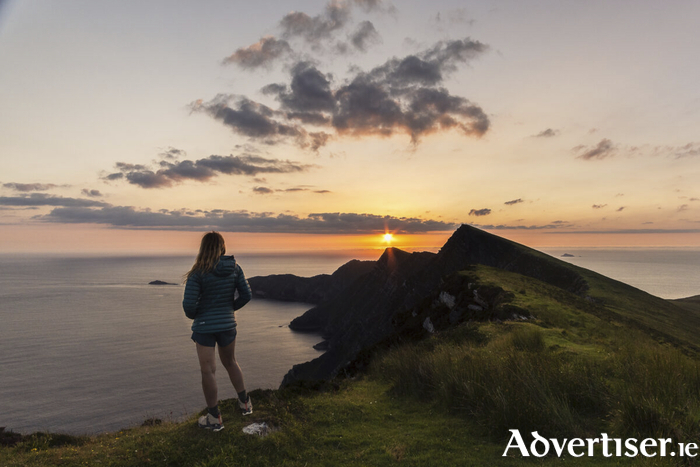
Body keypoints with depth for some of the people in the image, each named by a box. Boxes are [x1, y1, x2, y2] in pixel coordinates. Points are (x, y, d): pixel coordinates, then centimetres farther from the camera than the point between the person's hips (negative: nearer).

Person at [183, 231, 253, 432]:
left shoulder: (198, 273, -17)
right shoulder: (234, 268, -6)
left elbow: (189, 304, -18)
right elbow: (246, 295, -3)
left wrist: (192, 315, 5)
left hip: (204, 327, -4)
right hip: (228, 324, 4)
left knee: (208, 371, 7)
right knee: (230, 363, 24)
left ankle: (214, 418, 18)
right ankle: (245, 403, 34)